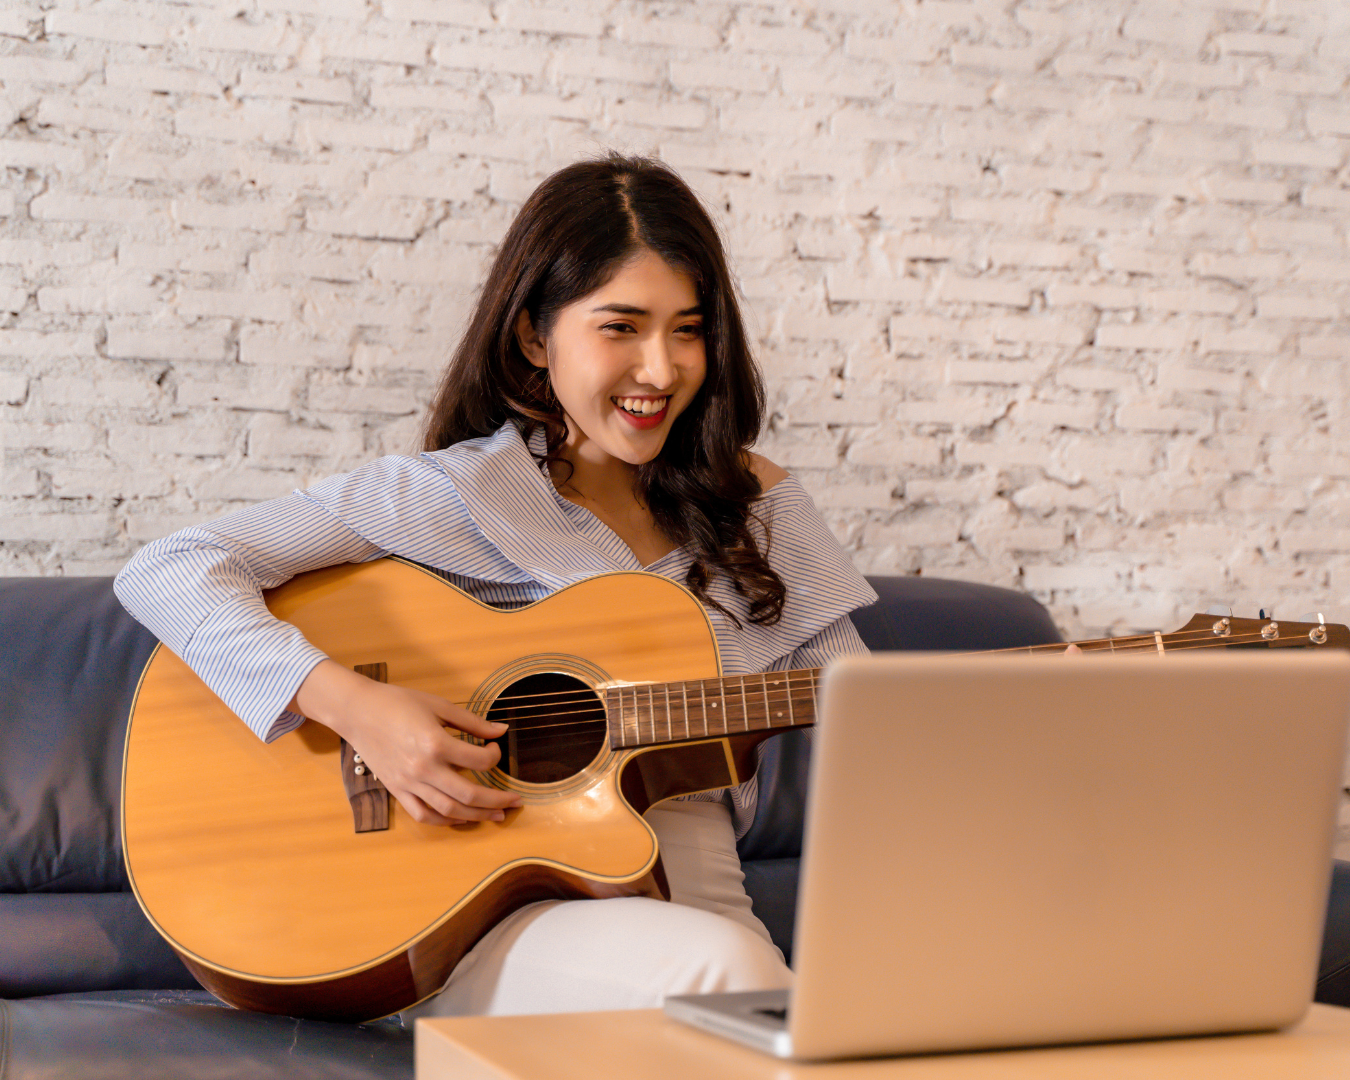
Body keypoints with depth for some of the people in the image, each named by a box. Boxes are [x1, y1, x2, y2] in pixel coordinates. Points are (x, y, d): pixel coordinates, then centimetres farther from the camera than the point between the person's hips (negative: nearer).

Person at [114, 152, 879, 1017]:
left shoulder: (749, 503, 11)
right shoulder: (463, 494, -5)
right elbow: (165, 574, -12)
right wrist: (356, 707, -23)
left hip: (694, 904, 4)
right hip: (484, 911, -4)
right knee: (721, 967, -34)